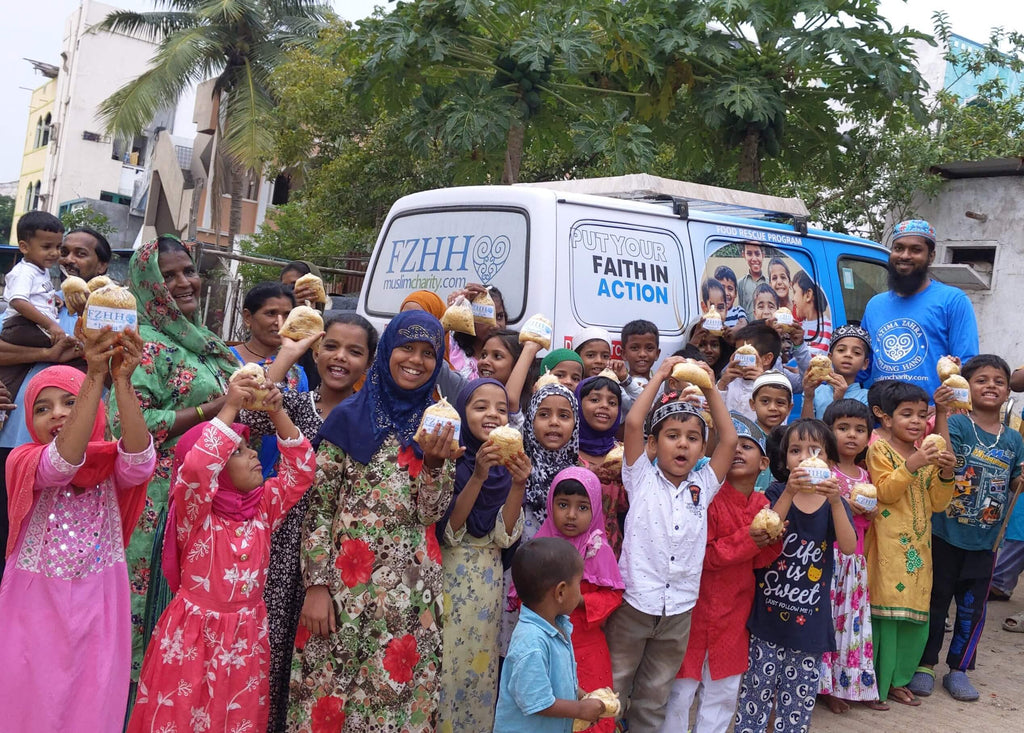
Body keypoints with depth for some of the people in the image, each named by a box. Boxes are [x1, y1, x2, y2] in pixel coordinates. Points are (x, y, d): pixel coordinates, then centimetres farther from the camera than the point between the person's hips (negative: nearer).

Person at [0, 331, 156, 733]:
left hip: (98, 610, 1)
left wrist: (122, 381, -38)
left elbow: (140, 460, -25)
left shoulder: (112, 465, -2)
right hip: (35, 608, -1)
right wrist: (95, 376, -40)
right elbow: (62, 461, -29)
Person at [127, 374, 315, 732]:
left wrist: (277, 413, -11)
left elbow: (301, 469, -1)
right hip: (194, 637, -4)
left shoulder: (263, 507, 3)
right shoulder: (195, 512, -12)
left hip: (246, 637, 4)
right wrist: (229, 410, -31)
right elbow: (195, 469, -32)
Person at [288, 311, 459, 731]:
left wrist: (435, 462, -15)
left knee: (399, 692, 4)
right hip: (345, 581, -2)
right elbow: (318, 508, -1)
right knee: (329, 689, 2)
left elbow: (431, 513, 2)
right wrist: (316, 585, -7)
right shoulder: (350, 417, 2)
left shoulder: (438, 427, 9)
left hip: (412, 586, 2)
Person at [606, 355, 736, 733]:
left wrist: (710, 389, 2)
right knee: (612, 690, 7)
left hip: (679, 608, 3)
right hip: (634, 601, -3)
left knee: (653, 700, 16)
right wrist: (659, 377, -8)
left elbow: (730, 439, 1)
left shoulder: (703, 486, 6)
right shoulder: (642, 478, -3)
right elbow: (633, 422, -15)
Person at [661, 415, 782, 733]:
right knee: (682, 689, 4)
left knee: (724, 691, 16)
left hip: (735, 612, 6)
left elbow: (758, 561, 6)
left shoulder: (762, 505, 3)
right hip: (699, 608, -6)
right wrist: (746, 541, -24)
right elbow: (698, 556, -20)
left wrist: (772, 541, -14)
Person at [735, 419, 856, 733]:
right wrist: (789, 493, -28)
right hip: (769, 611, -1)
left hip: (810, 616, 1)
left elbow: (849, 546, -14)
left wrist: (835, 501, -28)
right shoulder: (776, 493, -1)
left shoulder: (834, 502, 3)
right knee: (757, 687, 2)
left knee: (800, 695, 9)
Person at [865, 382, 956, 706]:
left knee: (914, 613, 8)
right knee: (883, 609, -7)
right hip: (888, 546, -6)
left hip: (918, 546, 6)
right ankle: (873, 680, 4)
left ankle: (895, 679, 20)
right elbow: (885, 492, -15)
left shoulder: (927, 452, 15)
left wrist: (945, 474, -5)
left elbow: (937, 503, 12)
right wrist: (912, 464, -24)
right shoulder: (880, 449, -4)